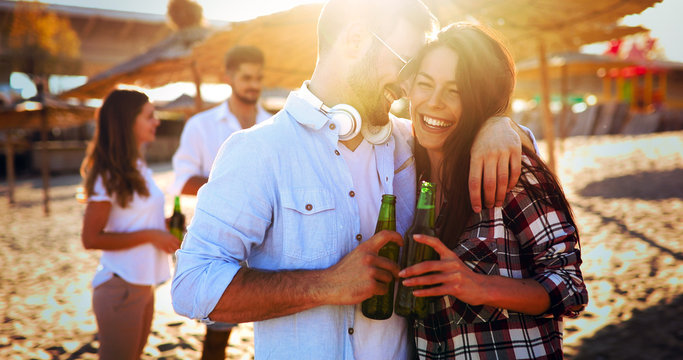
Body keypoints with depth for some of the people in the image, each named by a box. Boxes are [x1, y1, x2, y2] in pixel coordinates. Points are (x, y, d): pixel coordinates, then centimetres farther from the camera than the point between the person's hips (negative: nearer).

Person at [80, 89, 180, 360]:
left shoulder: (137, 167, 9)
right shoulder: (108, 176, -17)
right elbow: (91, 238, -19)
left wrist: (165, 225, -1)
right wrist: (151, 235, -20)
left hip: (143, 284, 8)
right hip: (120, 286, -8)